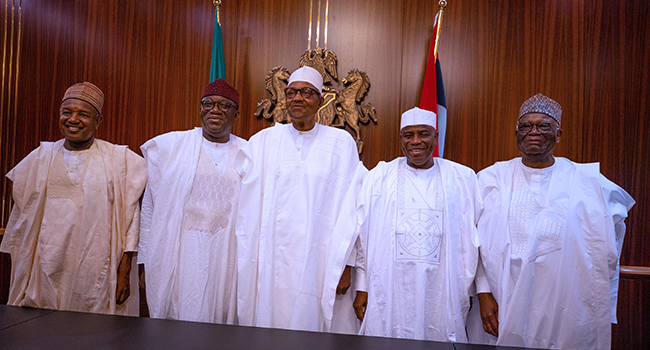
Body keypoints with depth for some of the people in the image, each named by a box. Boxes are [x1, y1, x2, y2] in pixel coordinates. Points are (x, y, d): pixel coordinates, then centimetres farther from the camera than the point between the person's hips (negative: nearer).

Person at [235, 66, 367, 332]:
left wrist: (344, 264, -4)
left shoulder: (341, 143, 2)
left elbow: (348, 208, -1)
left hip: (317, 259, -1)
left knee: (310, 322, 5)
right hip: (269, 259, 1)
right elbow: (247, 205, 6)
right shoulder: (263, 141, 6)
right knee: (267, 321, 8)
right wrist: (242, 262, 3)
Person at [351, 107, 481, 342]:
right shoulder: (379, 177, 4)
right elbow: (363, 237, 3)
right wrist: (362, 288, 1)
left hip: (441, 289, 1)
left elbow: (472, 240, 6)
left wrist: (466, 289, 3)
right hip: (390, 288, 0)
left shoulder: (462, 179, 6)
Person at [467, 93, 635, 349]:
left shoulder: (586, 182, 1)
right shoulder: (493, 178, 0)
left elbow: (604, 254, 6)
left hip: (565, 309, 0)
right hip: (503, 306, 0)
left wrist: (604, 315, 5)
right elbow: (478, 243, -3)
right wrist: (484, 294, -9)